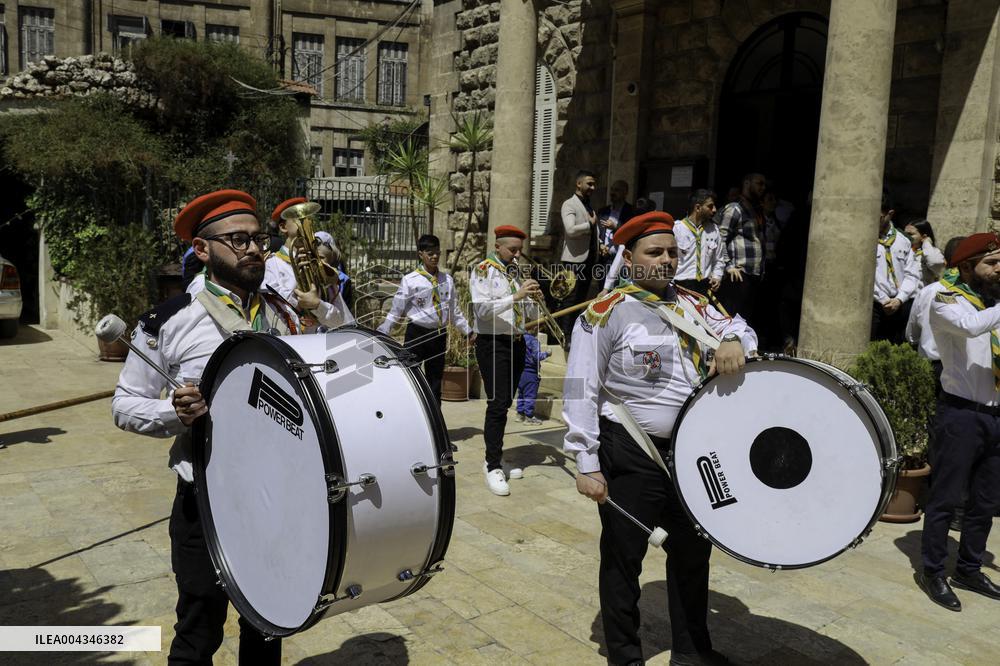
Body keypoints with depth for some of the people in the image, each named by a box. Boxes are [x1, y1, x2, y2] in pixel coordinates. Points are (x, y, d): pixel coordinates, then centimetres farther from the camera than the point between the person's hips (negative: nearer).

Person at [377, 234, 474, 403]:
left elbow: (454, 311, 15)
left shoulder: (447, 280, 7)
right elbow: (396, 311, -4)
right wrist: (381, 333, -9)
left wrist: (468, 331, 13)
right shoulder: (410, 280, -5)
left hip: (439, 335, 4)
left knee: (435, 380, 11)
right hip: (416, 334, -4)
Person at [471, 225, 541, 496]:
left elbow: (526, 313, 16)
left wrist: (533, 298, -5)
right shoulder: (483, 270, -6)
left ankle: (494, 458, 22)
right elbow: (482, 309, -19)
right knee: (497, 404, -11)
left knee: (505, 403, 12)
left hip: (517, 343, 7)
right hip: (493, 344, -7)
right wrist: (516, 296, -24)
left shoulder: (515, 272, 14)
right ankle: (493, 467, -7)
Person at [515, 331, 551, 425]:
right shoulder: (533, 340, -16)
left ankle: (520, 414, 21)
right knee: (530, 395, -1)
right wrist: (546, 354, -6)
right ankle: (529, 417, 2)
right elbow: (536, 356, -20)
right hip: (530, 372, -8)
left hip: (520, 371, 8)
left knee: (521, 393, 16)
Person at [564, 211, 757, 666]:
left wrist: (735, 342, -19)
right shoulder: (607, 314, -11)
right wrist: (586, 464, -16)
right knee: (623, 559, 9)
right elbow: (581, 392, -13)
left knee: (693, 552, 19)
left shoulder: (693, 306, 8)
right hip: (630, 458, -6)